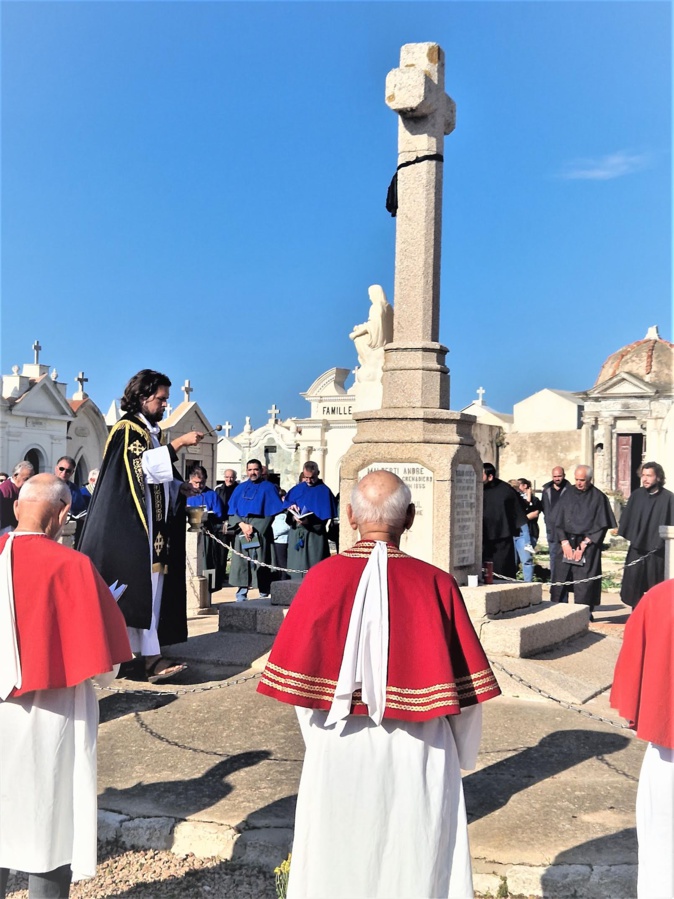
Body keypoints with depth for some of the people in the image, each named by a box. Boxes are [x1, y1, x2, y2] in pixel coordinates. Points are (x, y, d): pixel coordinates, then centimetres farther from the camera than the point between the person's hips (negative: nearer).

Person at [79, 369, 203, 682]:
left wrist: (178, 487, 8)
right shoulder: (127, 429, -7)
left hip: (149, 525, 9)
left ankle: (149, 655, 5)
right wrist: (179, 443, -23)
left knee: (148, 587, 4)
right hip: (128, 525, -9)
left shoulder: (149, 431, 18)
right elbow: (143, 466, -22)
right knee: (136, 586, -9)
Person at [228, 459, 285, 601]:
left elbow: (271, 512, -1)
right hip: (241, 530, 3)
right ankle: (242, 592, 2)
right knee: (241, 562, -2)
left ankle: (264, 594, 0)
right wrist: (242, 525, -8)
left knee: (260, 562, -6)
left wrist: (254, 528, -7)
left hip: (260, 530, -3)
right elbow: (232, 511, 10)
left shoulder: (268, 487, 5)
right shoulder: (240, 488, 16)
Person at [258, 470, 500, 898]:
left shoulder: (323, 578, -11)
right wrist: (461, 758, 10)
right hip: (417, 759, 0)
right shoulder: (437, 585, -13)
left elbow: (300, 680, -4)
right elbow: (464, 689, -8)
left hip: (339, 755, 1)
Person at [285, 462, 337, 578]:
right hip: (296, 535, 4)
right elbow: (288, 511, 12)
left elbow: (325, 518, -7)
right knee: (296, 568, 6)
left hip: (315, 536, -4)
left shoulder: (324, 491, -2)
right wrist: (293, 515, -11)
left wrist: (309, 521, -22)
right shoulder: (297, 490, 11)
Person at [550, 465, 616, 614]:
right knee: (560, 578, 0)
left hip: (588, 546, -3)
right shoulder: (568, 494, 6)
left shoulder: (598, 497, -2)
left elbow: (601, 525, -4)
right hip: (567, 543, 3)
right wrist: (564, 543, -5)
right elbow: (559, 521, 6)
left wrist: (584, 544, -10)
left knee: (584, 583, -4)